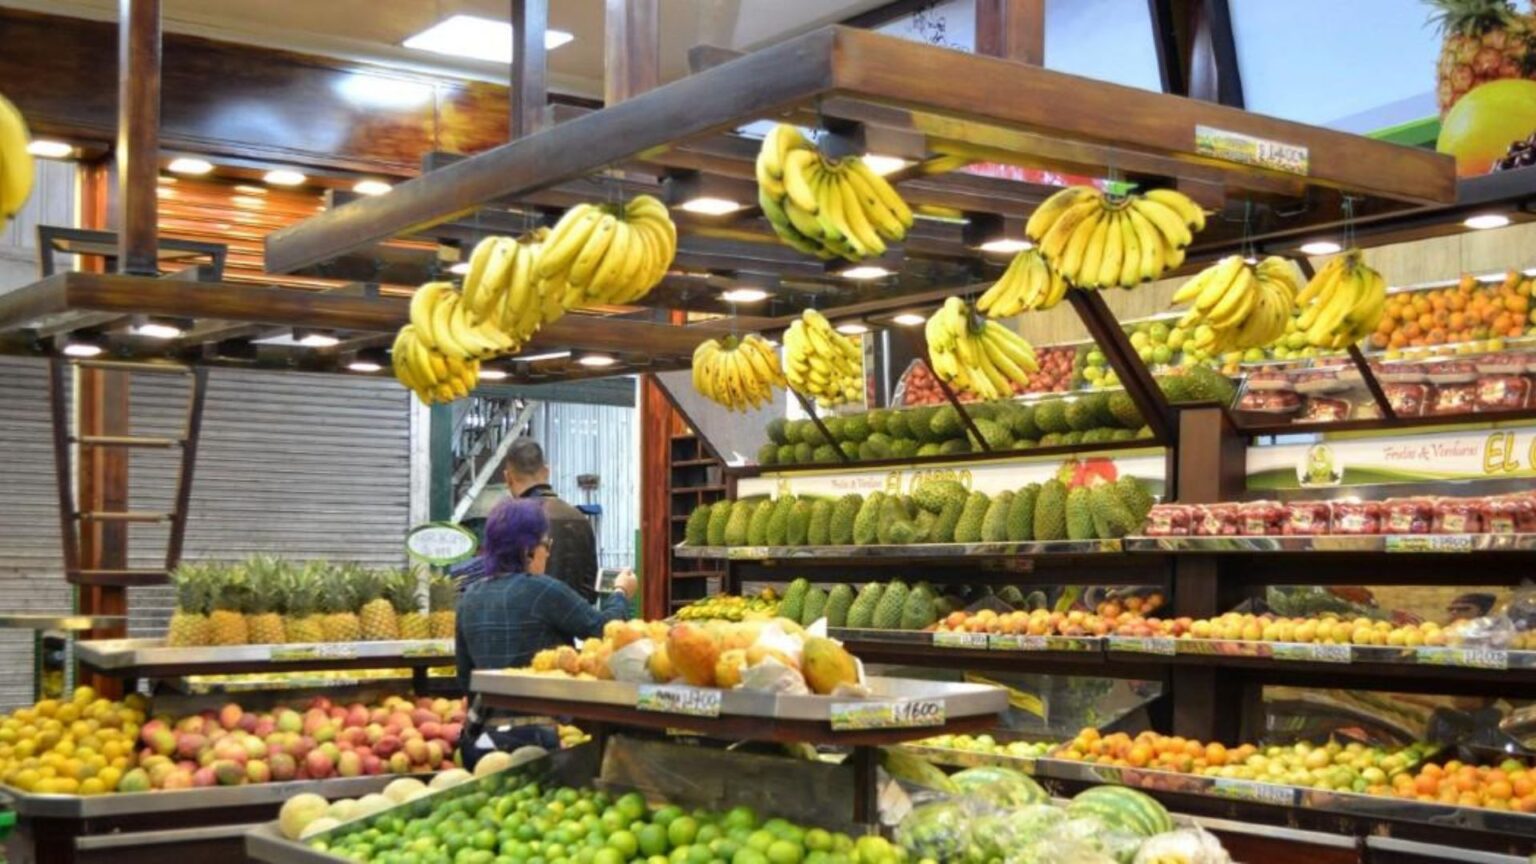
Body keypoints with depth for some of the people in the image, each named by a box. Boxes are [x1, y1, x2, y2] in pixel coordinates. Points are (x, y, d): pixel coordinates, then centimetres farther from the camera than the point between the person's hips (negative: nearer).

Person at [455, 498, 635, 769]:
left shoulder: (470, 597, 8)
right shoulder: (542, 591, -12)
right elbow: (602, 628, -5)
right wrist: (620, 593, 13)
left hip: (480, 734, 7)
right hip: (532, 734, -7)